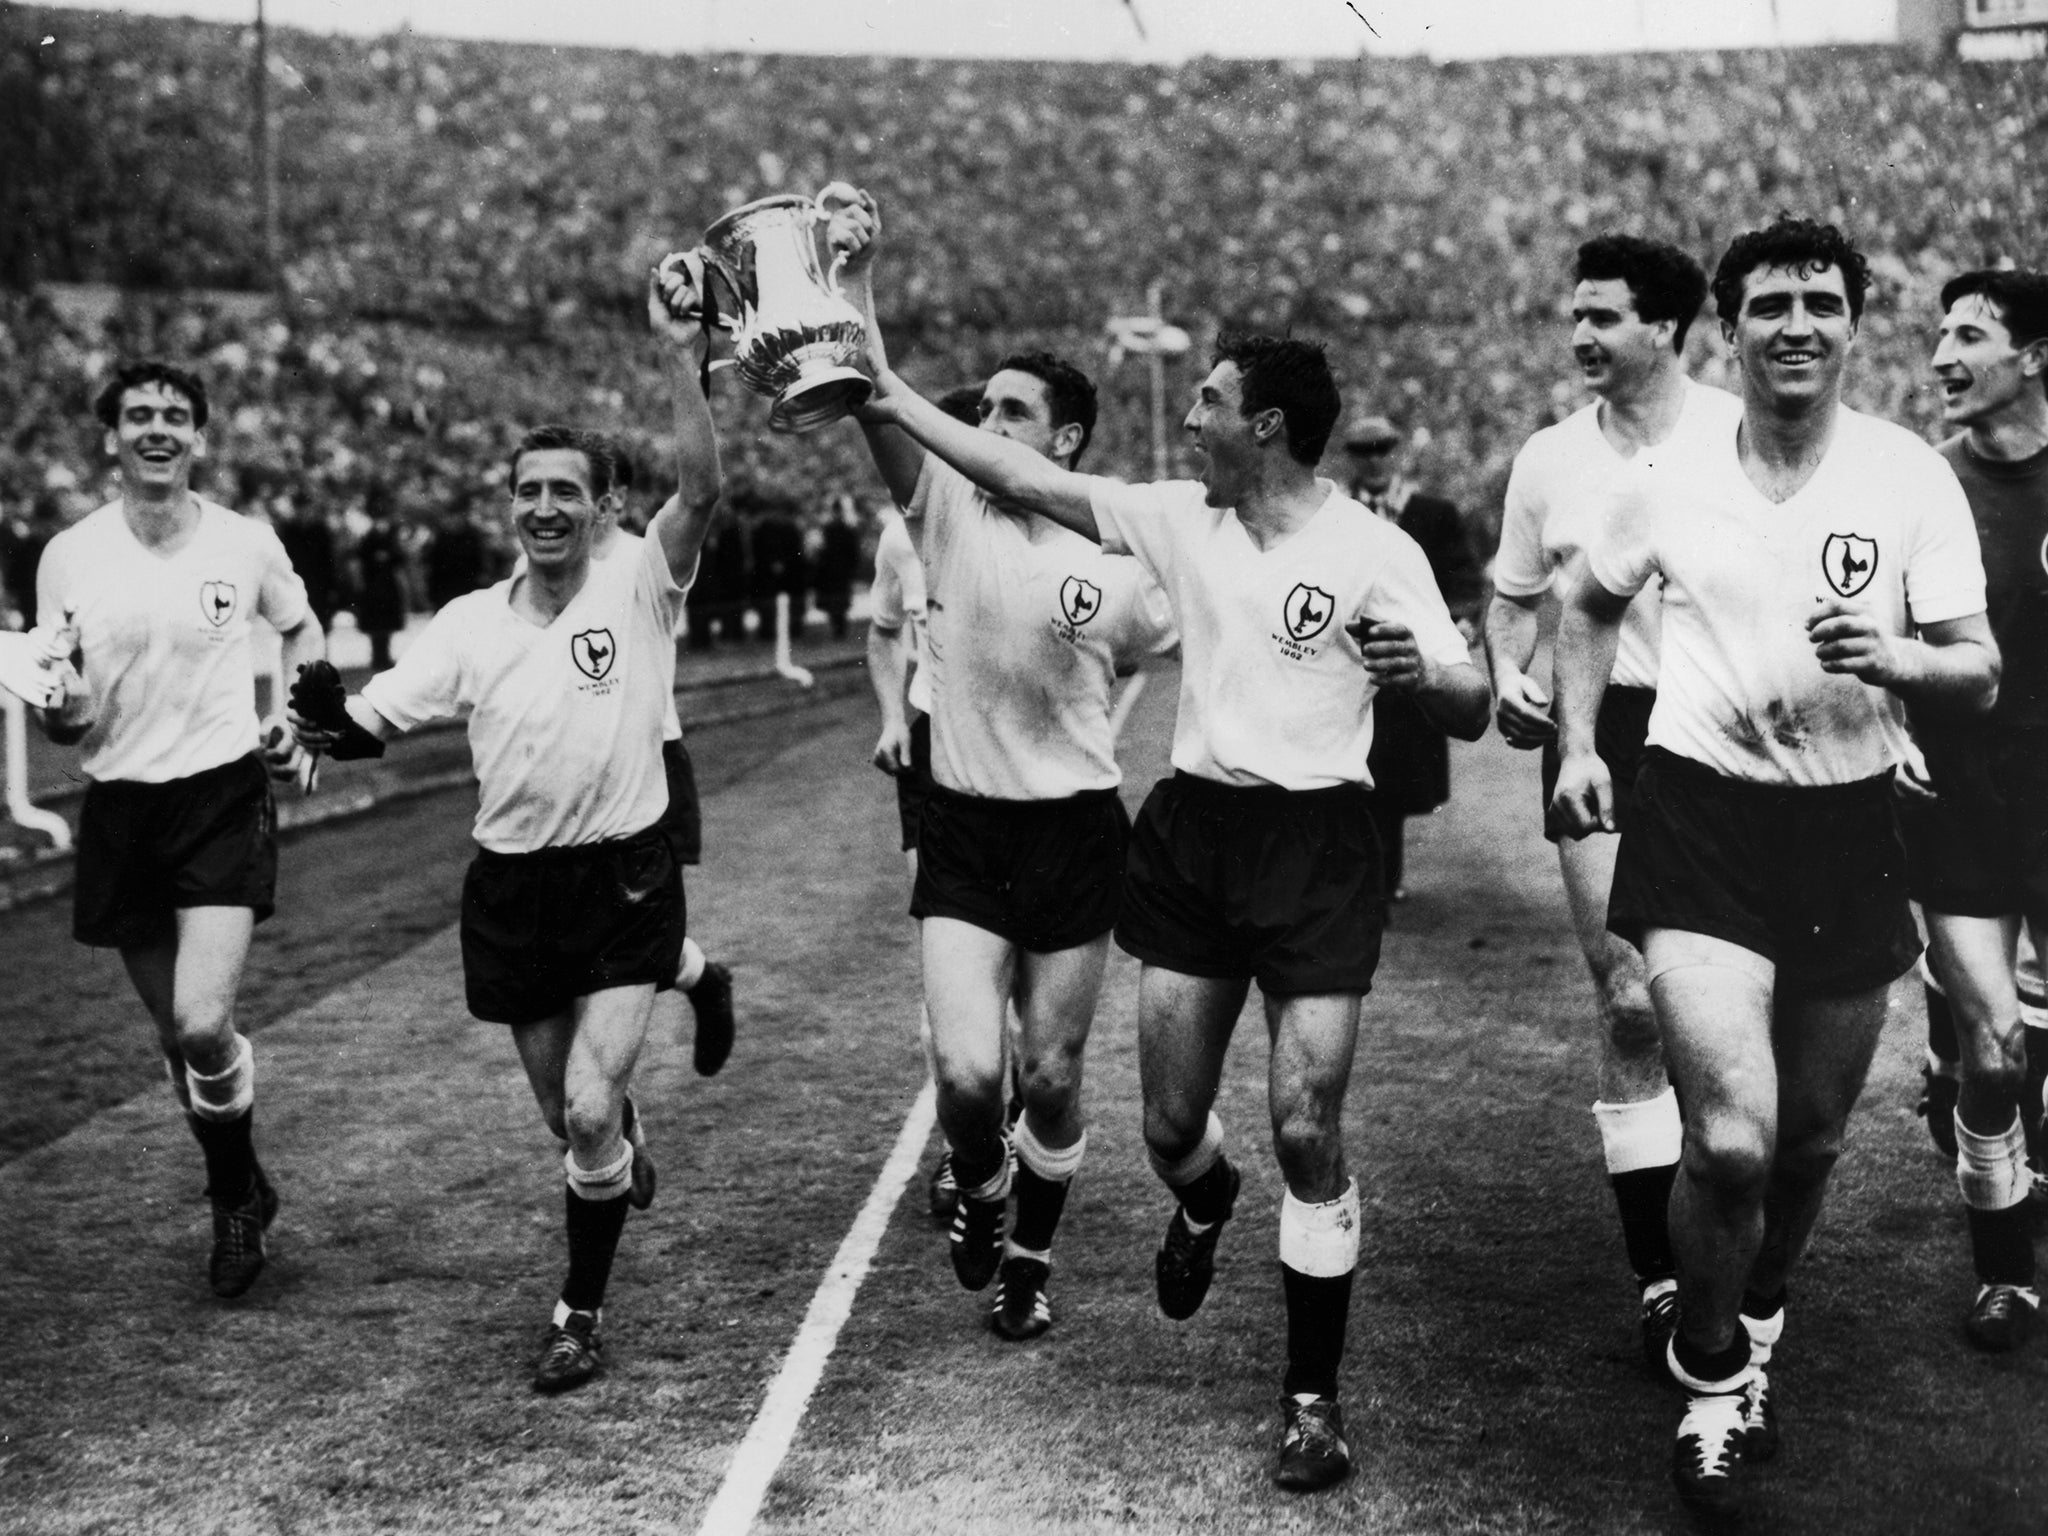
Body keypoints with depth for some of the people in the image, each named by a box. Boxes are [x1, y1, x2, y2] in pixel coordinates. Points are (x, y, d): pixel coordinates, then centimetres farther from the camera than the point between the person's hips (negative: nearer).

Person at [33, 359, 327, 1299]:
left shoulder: (246, 543, -2)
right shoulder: (69, 557, -1)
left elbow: (302, 631, 19)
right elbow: (66, 723, 3)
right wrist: (62, 707, -20)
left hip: (223, 796, -2)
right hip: (120, 808, 2)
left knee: (203, 1021, -17)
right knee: (173, 1031, 9)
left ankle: (236, 1193, 10)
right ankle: (239, 1194, 32)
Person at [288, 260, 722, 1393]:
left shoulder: (638, 586, -7)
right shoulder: (470, 623, 3)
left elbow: (700, 490, -23)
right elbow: (371, 721, 5)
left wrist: (680, 353, -34)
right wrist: (324, 720, -18)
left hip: (624, 882, -3)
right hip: (511, 888, 4)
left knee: (588, 1110, -14)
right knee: (567, 1117, 14)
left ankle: (581, 1313, 7)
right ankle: (616, 1139, 51)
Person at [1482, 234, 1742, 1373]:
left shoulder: (1742, 436, -2)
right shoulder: (1550, 459, 8)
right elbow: (1515, 597, 18)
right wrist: (1508, 679, 0)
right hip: (1601, 735, 1)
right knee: (1632, 1007, -7)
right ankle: (1660, 1277, 0)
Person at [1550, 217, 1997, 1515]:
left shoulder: (1912, 477, -5)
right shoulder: (1671, 480, -1)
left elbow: (1981, 676, -6)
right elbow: (1592, 606, 18)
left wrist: (1893, 659, -27)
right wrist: (1579, 746, 8)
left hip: (1847, 825, 2)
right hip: (1702, 814, -1)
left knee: (1812, 1138, 14)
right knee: (1731, 1139, -15)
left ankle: (1760, 1327, 45)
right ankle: (1711, 1379, 11)